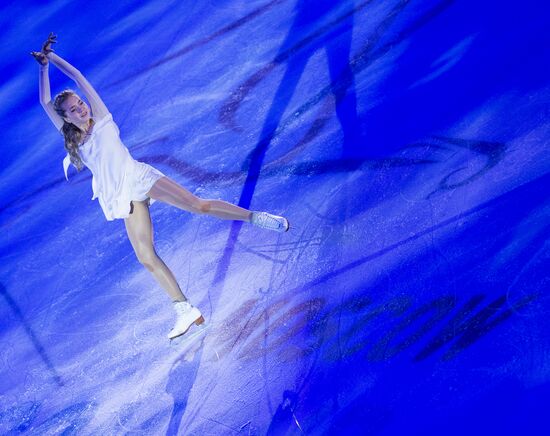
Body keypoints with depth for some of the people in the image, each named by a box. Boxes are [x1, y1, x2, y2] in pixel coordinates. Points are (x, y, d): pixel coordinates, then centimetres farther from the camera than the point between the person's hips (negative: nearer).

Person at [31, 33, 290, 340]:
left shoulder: (102, 120, 7)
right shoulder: (73, 139, 12)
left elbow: (78, 77, 8)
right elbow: (45, 102, 12)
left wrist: (51, 55, 12)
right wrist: (43, 66, 12)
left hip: (140, 178, -2)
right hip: (126, 199, 2)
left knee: (197, 205, -20)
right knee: (147, 258, -6)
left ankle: (255, 217, -9)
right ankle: (186, 310, -3)